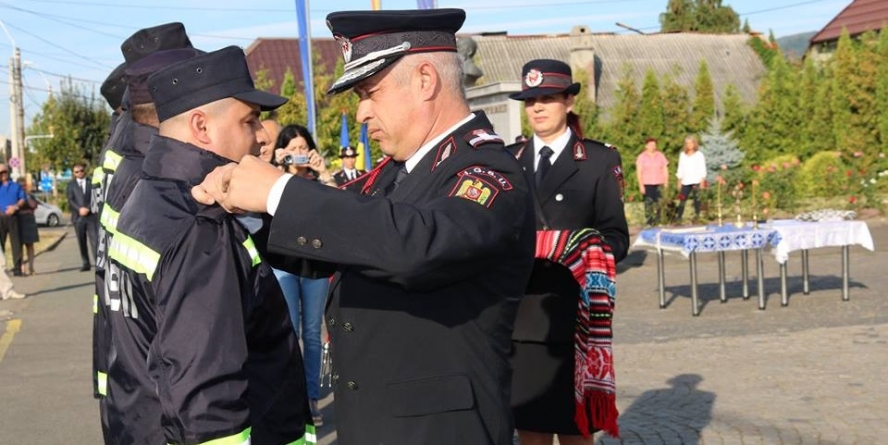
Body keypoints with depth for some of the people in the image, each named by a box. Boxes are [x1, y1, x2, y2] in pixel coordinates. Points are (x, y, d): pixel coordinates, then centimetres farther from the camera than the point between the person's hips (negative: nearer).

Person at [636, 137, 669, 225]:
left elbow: (665, 169, 11)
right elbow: (639, 172, 0)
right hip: (647, 184, -2)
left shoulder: (660, 155, 10)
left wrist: (666, 182, 2)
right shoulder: (641, 157, 3)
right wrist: (641, 185, -6)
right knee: (648, 203, -6)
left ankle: (657, 222, 2)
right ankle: (648, 222, -2)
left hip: (659, 184, 2)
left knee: (658, 203, -4)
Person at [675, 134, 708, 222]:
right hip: (685, 182, 3)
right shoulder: (682, 155, 11)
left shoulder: (699, 155, 2)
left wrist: (702, 181, -7)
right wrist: (679, 181, 10)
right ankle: (678, 217, -2)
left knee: (696, 199, -3)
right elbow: (680, 169, 14)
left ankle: (697, 215, 5)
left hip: (696, 181, -3)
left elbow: (702, 169, 0)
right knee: (682, 199, -2)